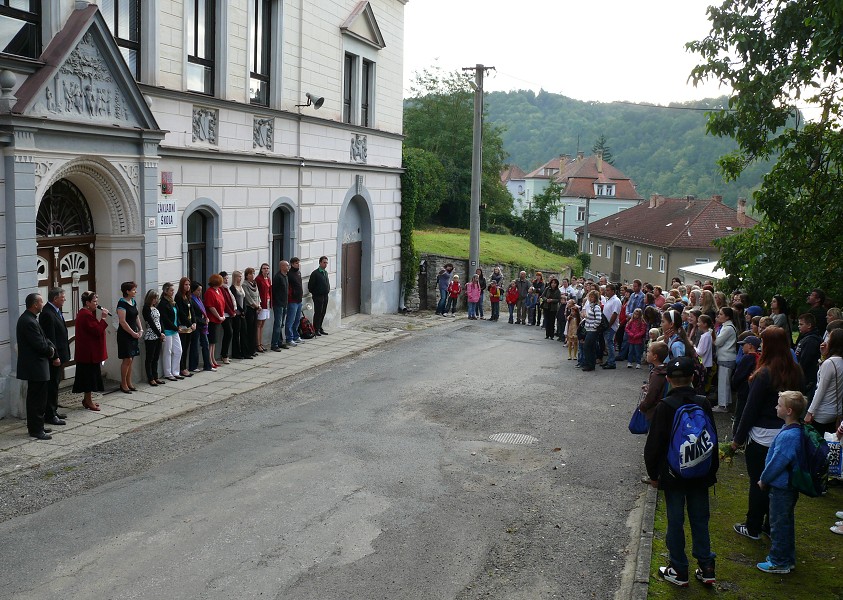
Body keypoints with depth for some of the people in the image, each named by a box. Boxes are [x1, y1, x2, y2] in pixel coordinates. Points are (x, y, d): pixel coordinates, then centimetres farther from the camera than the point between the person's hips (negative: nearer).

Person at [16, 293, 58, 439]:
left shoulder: (28, 318, 12)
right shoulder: (29, 321, -22)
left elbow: (43, 339, 13)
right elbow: (40, 345, -23)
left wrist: (50, 349, -2)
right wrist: (51, 351, -4)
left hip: (33, 366, 11)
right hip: (35, 367, -11)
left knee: (34, 398, 18)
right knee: (38, 399, -4)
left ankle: (34, 426, 27)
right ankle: (36, 430, 2)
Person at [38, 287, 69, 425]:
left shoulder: (55, 311, 11)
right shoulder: (47, 314, -20)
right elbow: (49, 338, -22)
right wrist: (55, 357, -21)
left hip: (59, 355, 10)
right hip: (54, 357, -10)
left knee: (55, 384, 17)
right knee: (52, 385, -4)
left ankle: (53, 410, 28)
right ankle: (49, 415, 1)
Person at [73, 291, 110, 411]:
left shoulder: (83, 313, 14)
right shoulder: (86, 315, -20)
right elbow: (97, 331, -22)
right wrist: (103, 318, -18)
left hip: (85, 351, 11)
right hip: (89, 352, -11)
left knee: (88, 375, 16)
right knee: (90, 375, -3)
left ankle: (87, 399, 24)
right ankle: (88, 401, 4)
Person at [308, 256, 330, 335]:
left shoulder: (326, 272, 12)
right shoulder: (315, 273, -12)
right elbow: (310, 285, -11)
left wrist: (328, 290, 13)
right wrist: (314, 293, -6)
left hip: (325, 296, 7)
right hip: (318, 296, -7)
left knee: (323, 313, 11)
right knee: (317, 313, -4)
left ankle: (320, 328, 20)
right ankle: (316, 329, 3)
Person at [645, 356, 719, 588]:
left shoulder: (665, 406, -15)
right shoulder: (703, 403, -5)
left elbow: (654, 444, -11)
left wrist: (653, 473, 1)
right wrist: (712, 470, 15)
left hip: (673, 474, -3)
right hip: (700, 473, 4)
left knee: (675, 521, 7)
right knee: (700, 519, 14)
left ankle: (679, 571, 16)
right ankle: (706, 568, 19)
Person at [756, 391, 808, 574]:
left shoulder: (788, 436, -27)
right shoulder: (797, 431, 3)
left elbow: (777, 462, -23)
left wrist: (764, 479, -9)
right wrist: (766, 478, 15)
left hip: (781, 488, -10)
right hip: (789, 485, 10)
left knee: (779, 524, 4)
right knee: (786, 523, 20)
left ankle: (779, 562, 15)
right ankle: (787, 558, 33)